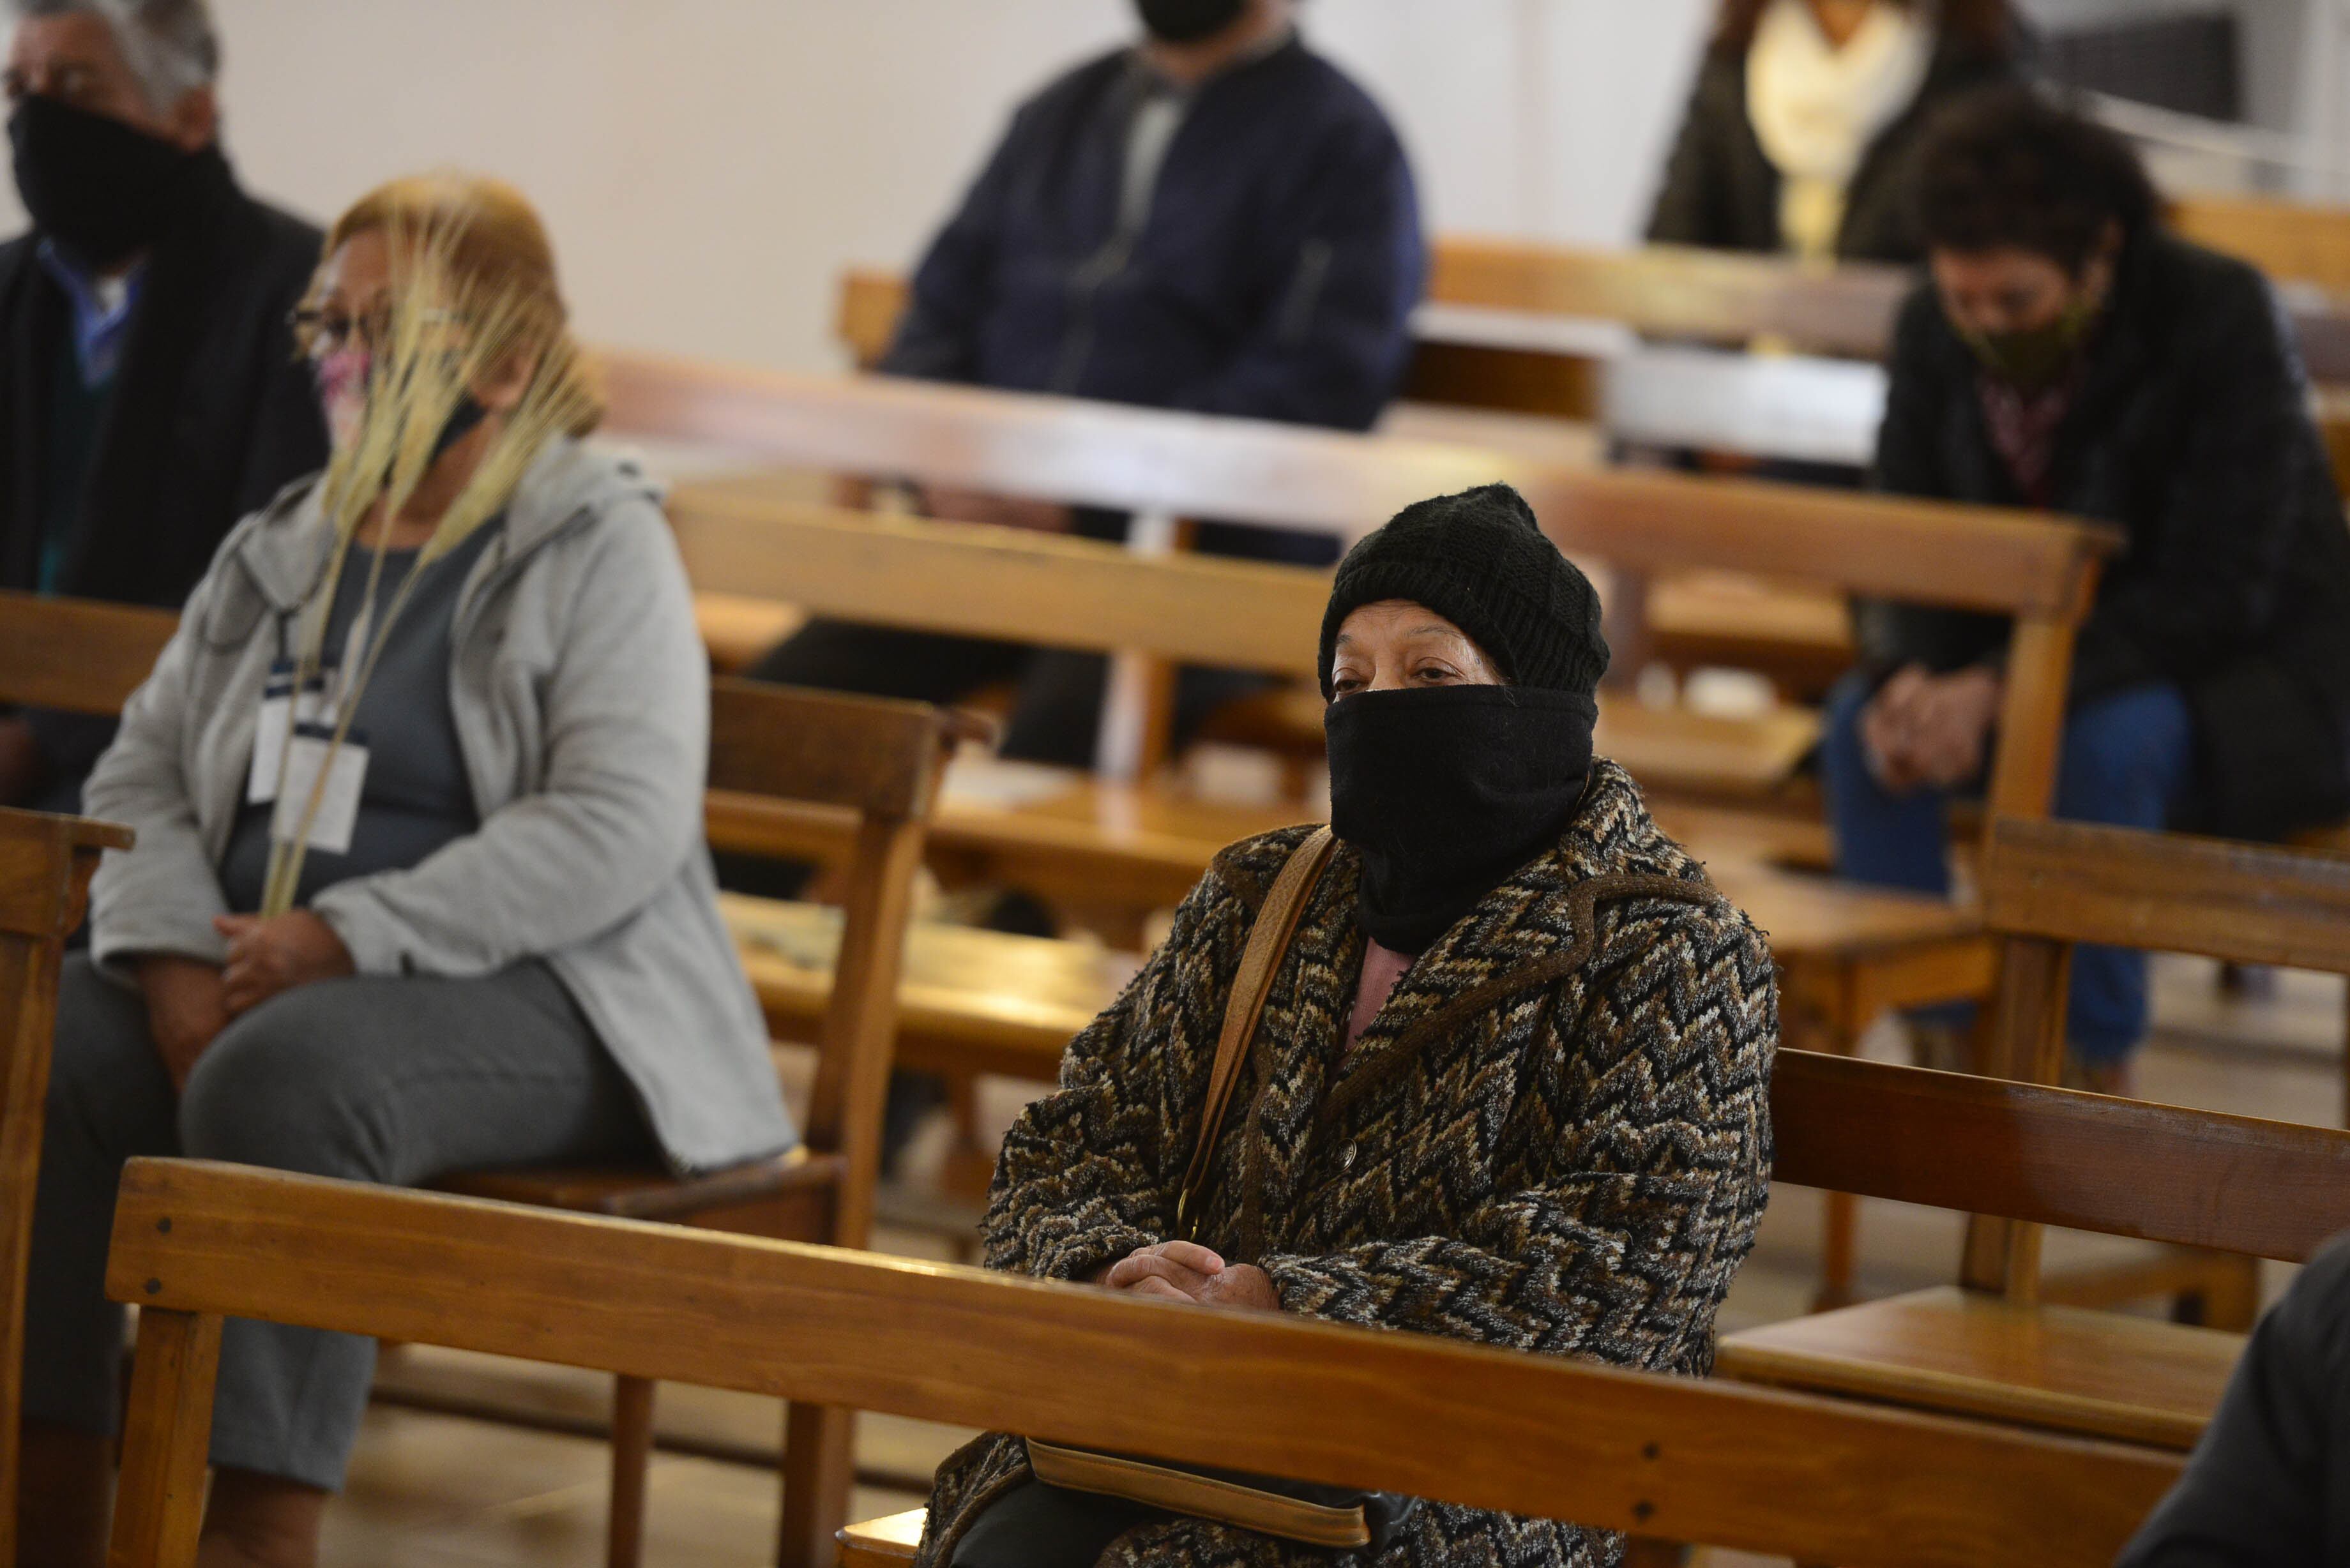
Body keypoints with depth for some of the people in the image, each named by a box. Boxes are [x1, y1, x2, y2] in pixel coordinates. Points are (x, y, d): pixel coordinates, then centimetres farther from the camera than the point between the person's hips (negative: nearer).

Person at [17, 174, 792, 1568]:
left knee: (286, 1077, -36)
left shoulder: (601, 549, -2)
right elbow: (142, 775, 13)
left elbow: (619, 830, -14)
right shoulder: (279, 552, 18)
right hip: (258, 974, 6)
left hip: (537, 994, -6)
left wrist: (349, 935, -20)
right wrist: (177, 958, -8)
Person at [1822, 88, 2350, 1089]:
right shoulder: (1935, 330, -7)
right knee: (1862, 719, -21)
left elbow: (2216, 593, -27)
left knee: (2102, 740, -36)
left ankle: (2096, 1072, -22)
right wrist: (1912, 677, -27)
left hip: (2258, 675, -5)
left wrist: (2000, 687, -36)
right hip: (2044, 644, 5)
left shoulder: (2221, 320, -23)